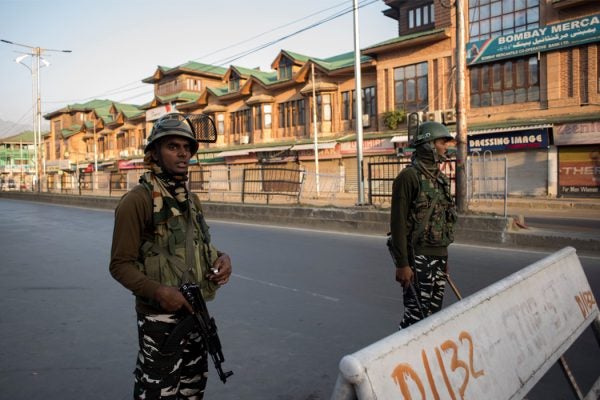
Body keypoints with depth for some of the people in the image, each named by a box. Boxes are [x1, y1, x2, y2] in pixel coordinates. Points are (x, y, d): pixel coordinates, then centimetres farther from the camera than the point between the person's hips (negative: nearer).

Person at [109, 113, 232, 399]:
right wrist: (159, 291, -29)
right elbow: (120, 265, -15)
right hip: (159, 318, -7)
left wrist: (221, 258, -5)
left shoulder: (191, 199, 6)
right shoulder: (137, 200, -16)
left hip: (195, 312, 7)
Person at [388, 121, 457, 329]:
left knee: (433, 312, 14)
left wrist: (444, 258, 21)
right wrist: (402, 264, -20)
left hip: (438, 256, 8)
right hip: (417, 257, -8)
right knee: (416, 314, -3)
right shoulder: (409, 176, -13)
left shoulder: (440, 178, 13)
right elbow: (398, 222, -17)